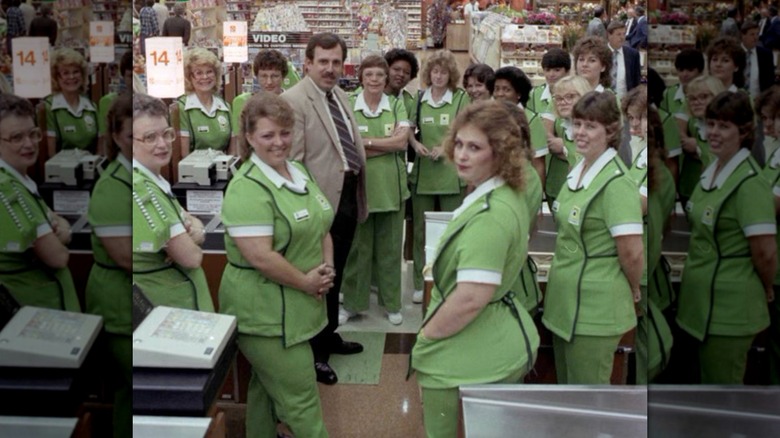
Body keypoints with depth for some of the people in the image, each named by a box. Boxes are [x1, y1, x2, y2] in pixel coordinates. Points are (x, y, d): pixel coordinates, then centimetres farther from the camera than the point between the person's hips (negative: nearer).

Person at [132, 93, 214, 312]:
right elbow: (191, 256, -24)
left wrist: (195, 229, -11)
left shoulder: (152, 179, 5)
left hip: (180, 297, 9)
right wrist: (191, 241, -2)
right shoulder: (139, 188, -24)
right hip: (167, 306, -9)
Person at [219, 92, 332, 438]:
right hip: (267, 314, -8)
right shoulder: (248, 188, -19)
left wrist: (327, 267, -2)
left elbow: (320, 226, 15)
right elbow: (260, 257, -25)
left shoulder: (299, 172, 8)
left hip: (297, 307, 8)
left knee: (267, 387, 22)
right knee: (301, 400, -1)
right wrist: (307, 282, -15)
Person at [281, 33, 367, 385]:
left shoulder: (340, 95, 13)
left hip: (349, 195, 8)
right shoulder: (294, 100, -14)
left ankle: (329, 336, 37)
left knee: (335, 274, 20)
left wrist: (360, 197, 16)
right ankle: (314, 353, 18)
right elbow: (292, 160, -17)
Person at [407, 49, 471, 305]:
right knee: (421, 229, 9)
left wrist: (446, 147, -16)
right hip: (423, 173, 3)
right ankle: (421, 283, 20)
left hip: (452, 173, -3)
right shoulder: (419, 98, 7)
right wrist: (416, 145, -5)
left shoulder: (461, 98, -2)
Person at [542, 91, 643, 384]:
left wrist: (633, 289, -5)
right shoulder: (577, 171, 7)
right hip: (564, 302, 8)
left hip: (594, 310, -8)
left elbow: (632, 253, -22)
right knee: (568, 391, 20)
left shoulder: (616, 182, -20)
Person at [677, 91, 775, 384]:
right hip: (702, 302, 8)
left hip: (728, 309, -8)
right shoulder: (711, 171, 8)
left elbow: (765, 252, -21)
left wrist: (765, 289, -5)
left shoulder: (749, 182, -20)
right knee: (707, 380, 20)